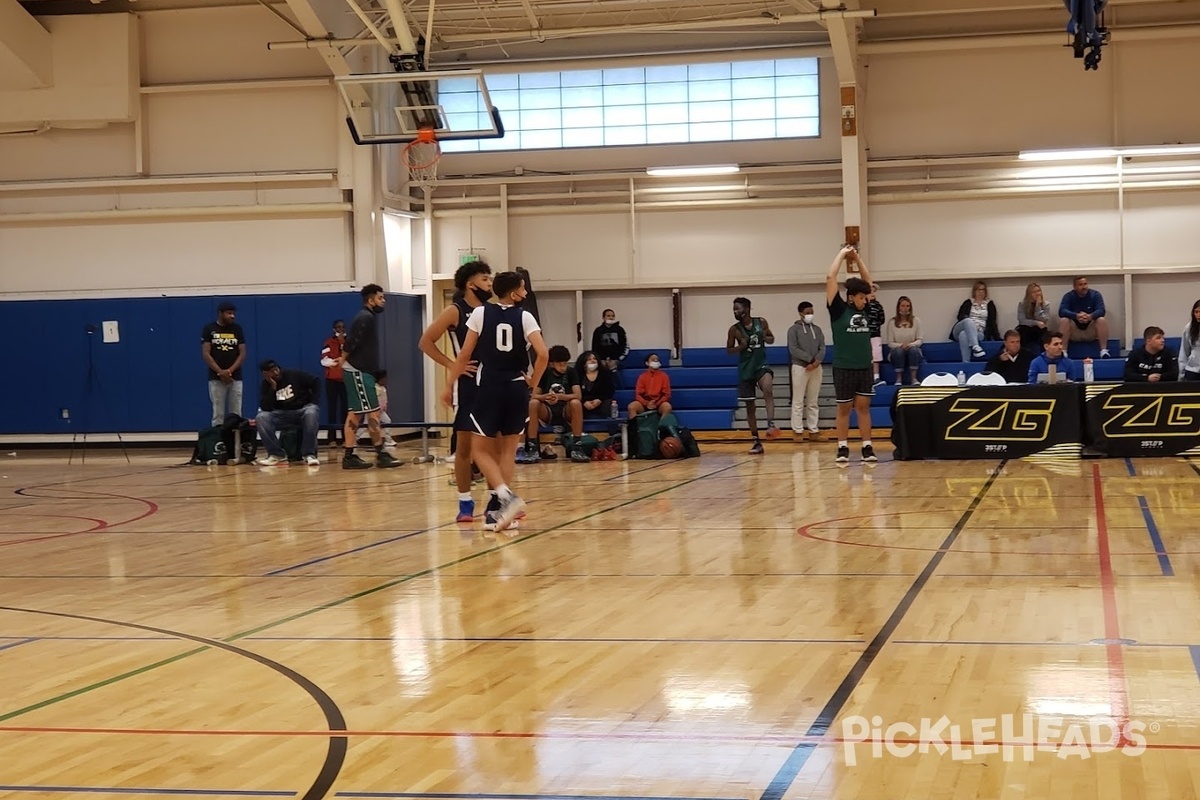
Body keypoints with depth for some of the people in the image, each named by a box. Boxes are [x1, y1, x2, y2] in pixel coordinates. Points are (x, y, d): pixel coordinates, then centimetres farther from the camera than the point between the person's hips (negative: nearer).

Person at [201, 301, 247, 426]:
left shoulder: (237, 329, 7)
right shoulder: (209, 329, 0)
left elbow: (242, 353, 3)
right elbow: (205, 354, -4)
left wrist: (230, 371, -11)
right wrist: (220, 372, -14)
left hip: (235, 377, 2)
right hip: (216, 378, -2)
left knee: (236, 414, 1)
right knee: (218, 414, -2)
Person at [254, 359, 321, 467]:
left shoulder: (294, 375, -6)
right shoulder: (265, 385, -1)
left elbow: (316, 381, -1)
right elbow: (265, 408, -14)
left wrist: (313, 402, -7)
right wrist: (273, 387, -20)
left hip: (303, 409, -2)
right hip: (282, 414, 2)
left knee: (312, 413, -38)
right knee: (261, 417, -24)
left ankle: (309, 454, -32)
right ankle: (276, 454, -18)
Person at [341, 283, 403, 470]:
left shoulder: (369, 317, 16)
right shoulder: (365, 318, -15)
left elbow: (351, 342, 20)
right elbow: (350, 343, -21)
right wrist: (345, 360, -8)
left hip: (362, 372, 10)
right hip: (358, 372, -10)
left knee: (354, 414, 9)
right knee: (373, 413, -8)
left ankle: (349, 456, 10)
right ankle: (381, 455, -6)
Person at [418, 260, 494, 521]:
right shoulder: (455, 311, -6)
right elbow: (426, 341, -9)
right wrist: (452, 365, -14)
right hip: (468, 384, -5)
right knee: (464, 445, 0)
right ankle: (465, 502, 7)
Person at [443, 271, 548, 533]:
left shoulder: (481, 313, -1)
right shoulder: (524, 317, -1)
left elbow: (465, 354, 0)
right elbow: (543, 354, -11)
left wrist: (450, 385, 11)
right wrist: (533, 382, 5)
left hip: (489, 388, -1)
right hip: (517, 389, 2)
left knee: (481, 449, 7)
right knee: (507, 451, 13)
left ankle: (507, 497, -14)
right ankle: (497, 510, 10)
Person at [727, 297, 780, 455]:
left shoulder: (761, 322, -2)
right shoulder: (735, 329, -5)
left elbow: (772, 339, 10)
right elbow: (729, 350, 3)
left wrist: (765, 338, -13)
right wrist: (741, 346, -17)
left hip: (761, 364, -1)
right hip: (745, 369, 1)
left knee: (768, 390, -33)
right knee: (750, 406, 5)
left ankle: (771, 423, -35)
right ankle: (756, 442, 14)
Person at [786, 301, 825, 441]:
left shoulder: (817, 329, 13)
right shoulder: (794, 329, 1)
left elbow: (822, 348, 5)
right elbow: (793, 349, -9)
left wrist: (817, 362, -13)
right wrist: (810, 359, -14)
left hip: (816, 368, 4)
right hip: (800, 367, -4)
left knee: (813, 402, 7)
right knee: (798, 401, -2)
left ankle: (813, 430, 9)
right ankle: (798, 430, 1)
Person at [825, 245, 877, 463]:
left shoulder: (864, 309, 8)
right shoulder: (838, 310, -5)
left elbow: (867, 280, 17)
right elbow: (830, 278, -11)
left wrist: (857, 257, 11)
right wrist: (842, 254, -3)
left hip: (864, 367, 4)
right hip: (844, 368, -4)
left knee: (864, 407, 6)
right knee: (844, 409, 4)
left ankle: (867, 447, 8)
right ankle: (843, 448, 9)